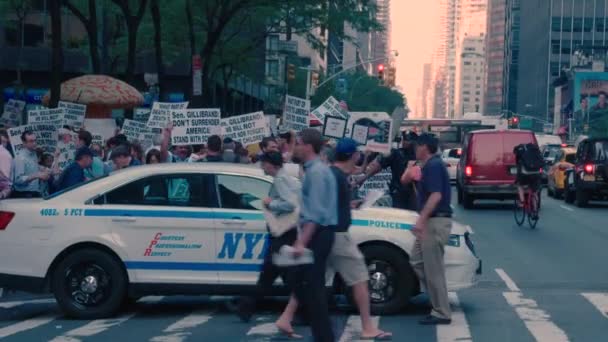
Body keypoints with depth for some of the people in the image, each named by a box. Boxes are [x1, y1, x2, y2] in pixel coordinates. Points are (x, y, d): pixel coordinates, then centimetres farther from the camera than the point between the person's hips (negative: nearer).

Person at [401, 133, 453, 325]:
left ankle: (442, 313, -1)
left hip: (436, 222, -10)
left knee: (433, 269, -6)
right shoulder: (430, 166, 17)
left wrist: (421, 219, -28)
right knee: (417, 262, 14)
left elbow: (436, 195, -25)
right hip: (431, 222, 10)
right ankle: (438, 303, 17)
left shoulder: (433, 166, -14)